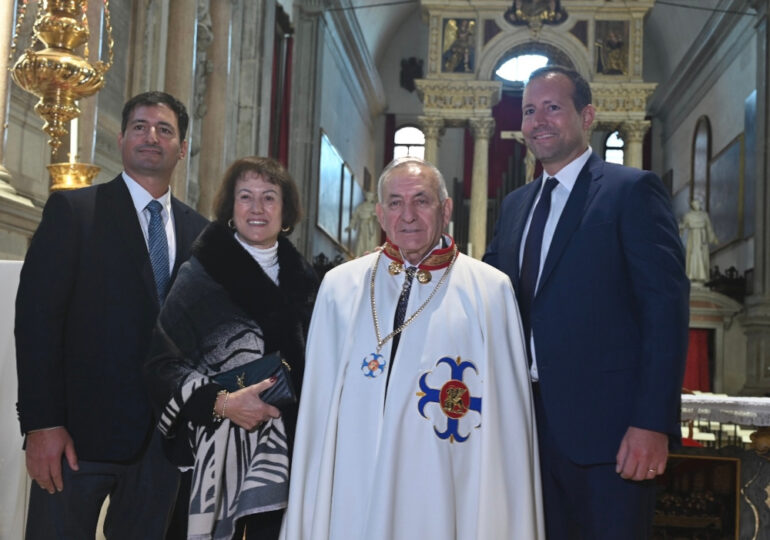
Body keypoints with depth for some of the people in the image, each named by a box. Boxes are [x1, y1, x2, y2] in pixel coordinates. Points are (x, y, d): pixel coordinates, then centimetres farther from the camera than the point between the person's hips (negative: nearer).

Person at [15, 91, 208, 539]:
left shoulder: (199, 230, 10)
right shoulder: (73, 210, -1)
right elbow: (37, 317, -7)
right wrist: (41, 424, -13)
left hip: (163, 437, 3)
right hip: (80, 432, -3)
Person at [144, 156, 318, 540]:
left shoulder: (302, 278, 10)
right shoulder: (201, 273, -4)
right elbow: (162, 362, -9)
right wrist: (219, 402, -20)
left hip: (285, 451, 4)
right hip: (219, 452, -4)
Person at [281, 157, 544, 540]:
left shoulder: (490, 291, -4)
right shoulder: (340, 287, 3)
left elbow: (507, 421, -4)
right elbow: (318, 409, 5)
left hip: (447, 499, -2)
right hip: (354, 495, 2)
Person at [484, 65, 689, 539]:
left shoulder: (632, 191, -5)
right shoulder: (516, 205, 16)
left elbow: (667, 308, -12)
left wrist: (653, 424, -19)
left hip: (606, 426, -6)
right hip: (534, 422, 6)